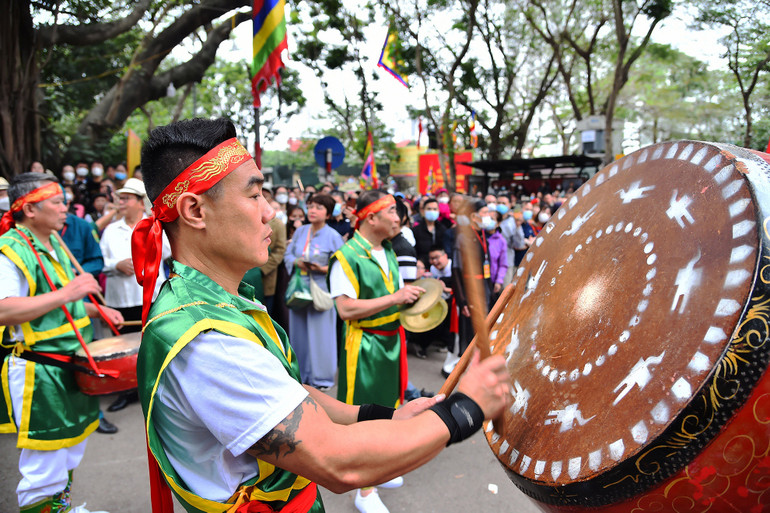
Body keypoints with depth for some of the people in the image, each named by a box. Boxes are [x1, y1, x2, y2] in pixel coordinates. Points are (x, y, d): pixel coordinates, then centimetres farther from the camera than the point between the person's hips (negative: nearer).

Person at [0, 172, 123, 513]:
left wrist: (98, 310, 10)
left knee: (71, 452, 24)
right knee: (45, 470, 0)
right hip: (38, 373, -9)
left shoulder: (54, 243, 11)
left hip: (71, 366, 9)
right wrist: (66, 294, -36)